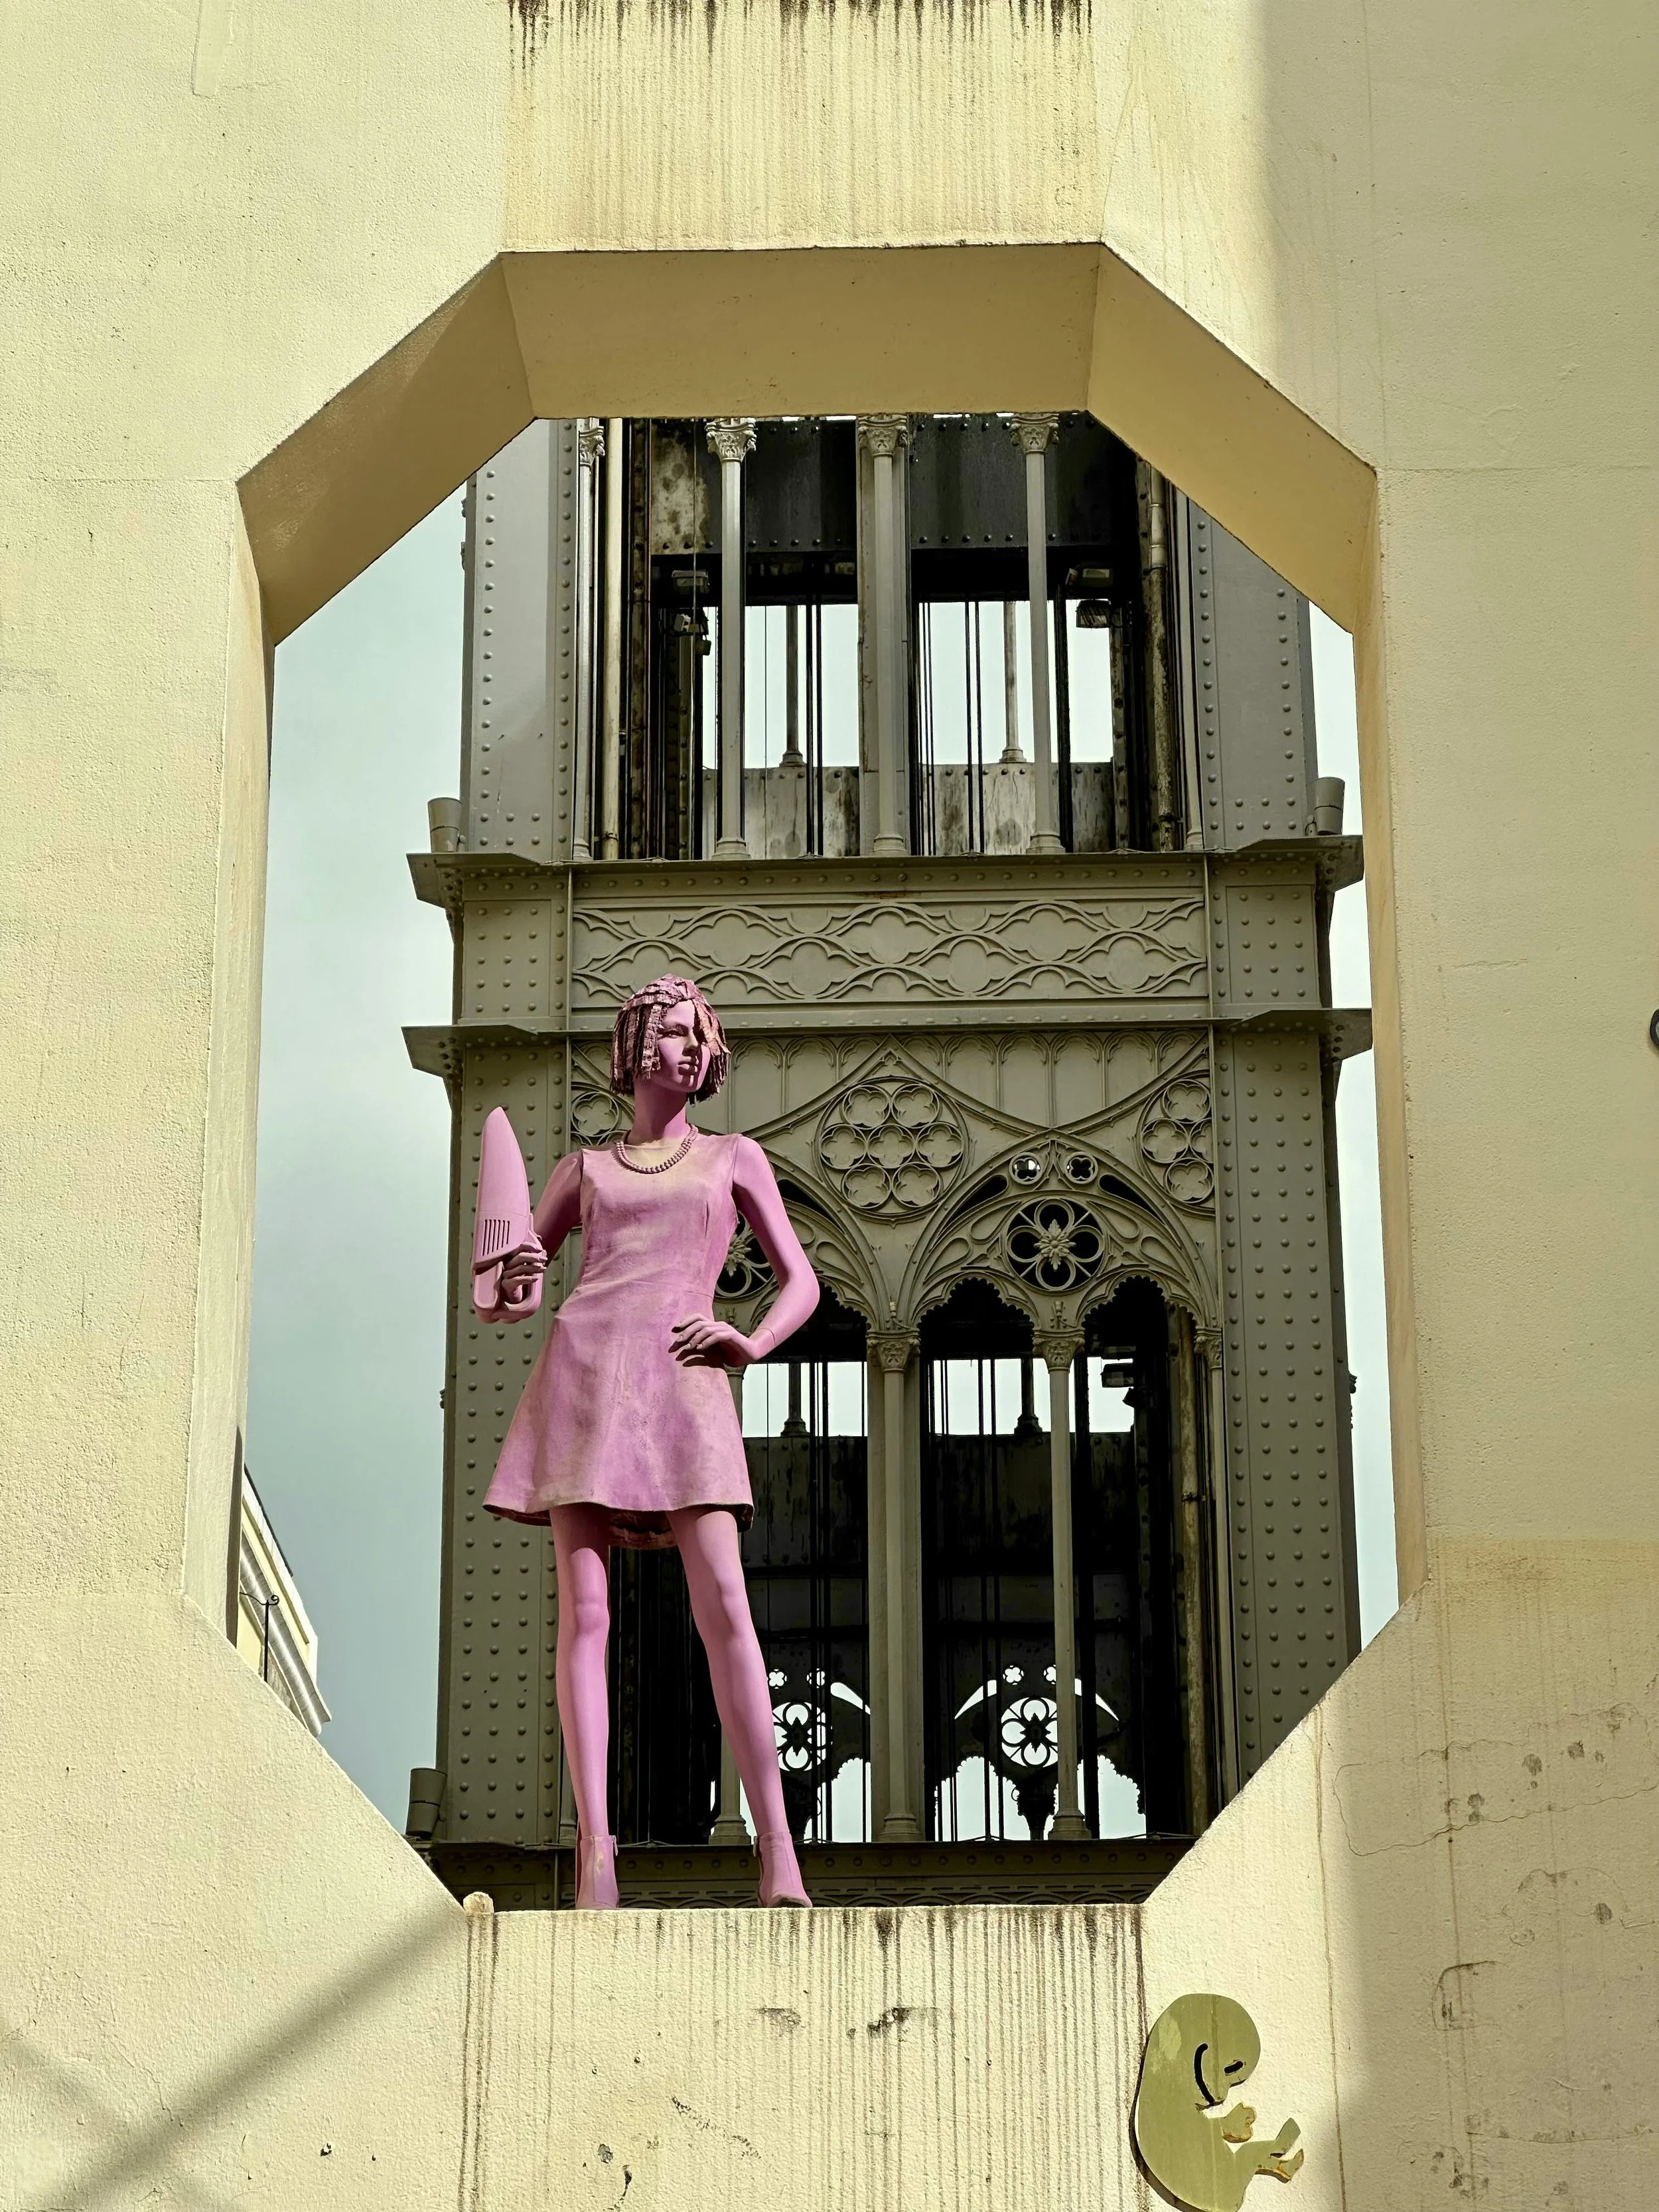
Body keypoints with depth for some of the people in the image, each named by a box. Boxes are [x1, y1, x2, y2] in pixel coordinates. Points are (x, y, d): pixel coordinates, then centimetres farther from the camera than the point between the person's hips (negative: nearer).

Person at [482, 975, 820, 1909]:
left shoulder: (734, 1159, 20)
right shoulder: (584, 1169, 21)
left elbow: (803, 1282, 15)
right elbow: (499, 1296, 21)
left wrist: (751, 1343, -5)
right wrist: (515, 1282, -4)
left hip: (683, 1384, -1)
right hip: (583, 1370, 1)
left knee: (725, 1606, -16)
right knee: (585, 1611, -9)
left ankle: (778, 1847, -20)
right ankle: (595, 1846, -13)